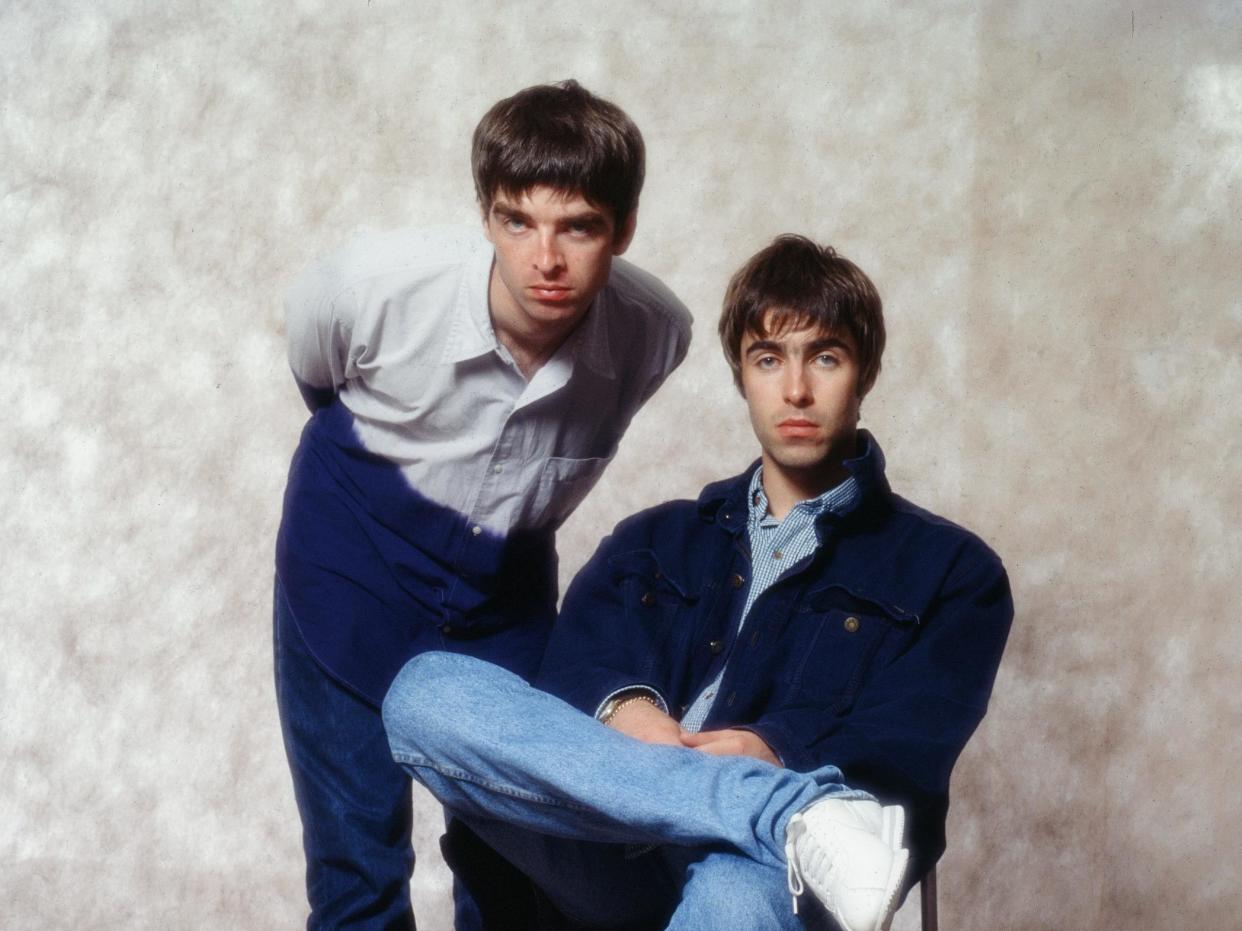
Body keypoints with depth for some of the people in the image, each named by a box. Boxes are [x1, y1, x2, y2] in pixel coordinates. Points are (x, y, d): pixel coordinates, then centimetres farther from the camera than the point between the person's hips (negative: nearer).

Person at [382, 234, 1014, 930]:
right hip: (618, 856, 5)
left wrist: (778, 753, -22)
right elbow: (578, 666, 7)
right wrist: (624, 708, -17)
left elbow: (907, 748, -2)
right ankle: (802, 820, -33)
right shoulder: (657, 540, 26)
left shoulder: (950, 570, 15)